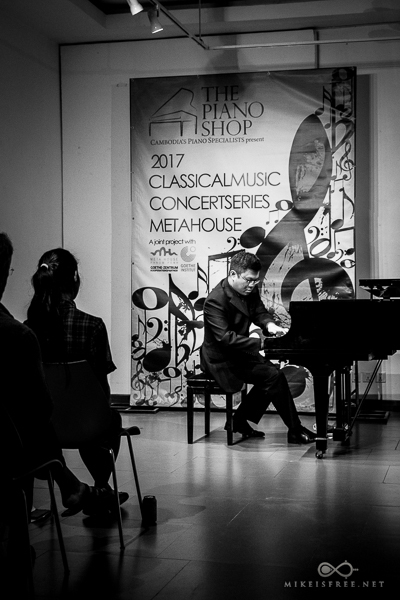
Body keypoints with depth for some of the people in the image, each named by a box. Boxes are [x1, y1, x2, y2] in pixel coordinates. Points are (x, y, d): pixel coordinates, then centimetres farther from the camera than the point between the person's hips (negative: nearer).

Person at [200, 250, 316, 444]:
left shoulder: (249, 291, 2)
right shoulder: (216, 300, -26)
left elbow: (259, 313, 8)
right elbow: (225, 337, -32)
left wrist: (270, 325, -16)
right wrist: (259, 343, -37)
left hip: (238, 353, 10)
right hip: (222, 360, -10)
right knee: (274, 376, -17)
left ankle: (240, 421, 13)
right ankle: (295, 431, -5)